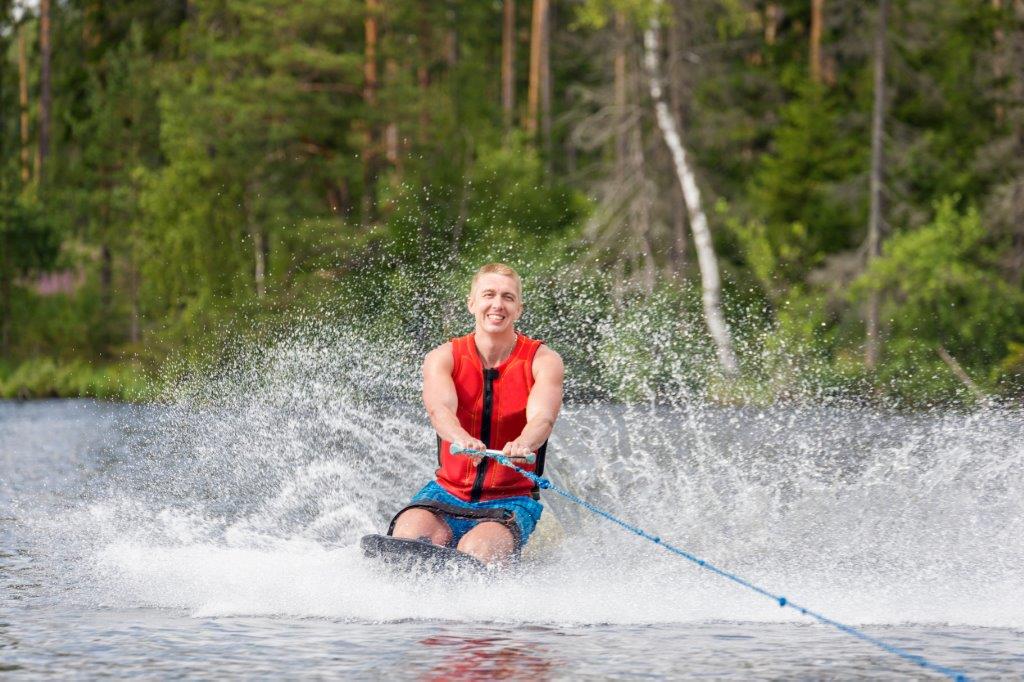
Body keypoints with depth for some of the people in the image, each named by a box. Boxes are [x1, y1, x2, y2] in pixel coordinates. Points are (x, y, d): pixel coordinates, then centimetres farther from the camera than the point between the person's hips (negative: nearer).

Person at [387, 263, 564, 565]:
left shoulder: (543, 361, -3)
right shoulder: (443, 358, -1)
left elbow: (542, 417, -23)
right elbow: (440, 408, -22)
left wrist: (523, 444, -49)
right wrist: (461, 439, -48)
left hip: (510, 502, -1)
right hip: (448, 492, 2)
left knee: (475, 552, -35)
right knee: (410, 535, -32)